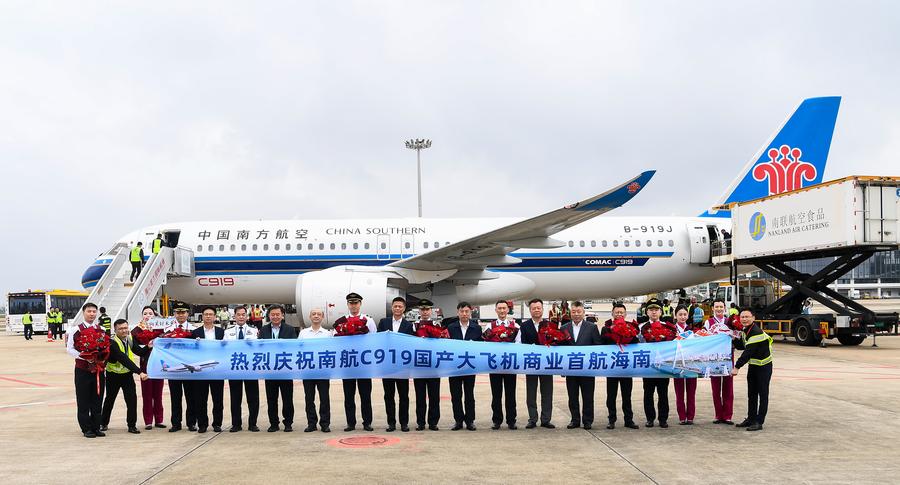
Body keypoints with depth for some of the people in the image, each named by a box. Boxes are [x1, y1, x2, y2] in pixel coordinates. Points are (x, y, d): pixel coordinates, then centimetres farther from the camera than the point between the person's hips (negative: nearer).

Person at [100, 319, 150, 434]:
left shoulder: (130, 339, -5)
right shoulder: (112, 343, -25)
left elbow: (140, 352, -2)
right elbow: (124, 359, -34)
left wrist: (148, 347, -24)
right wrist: (139, 372, -41)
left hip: (127, 374, 4)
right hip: (114, 375, -4)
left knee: (132, 399, -5)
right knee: (110, 399, 13)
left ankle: (132, 425, 5)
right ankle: (104, 423, 31)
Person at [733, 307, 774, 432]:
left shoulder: (757, 332, -26)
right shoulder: (744, 330, 3)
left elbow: (748, 352, -30)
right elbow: (741, 347, 12)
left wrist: (737, 367, -31)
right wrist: (735, 339, -8)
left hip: (764, 366, -9)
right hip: (753, 365, 9)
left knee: (762, 394, -3)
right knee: (751, 393, 13)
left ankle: (759, 422, 0)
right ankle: (751, 418, 22)